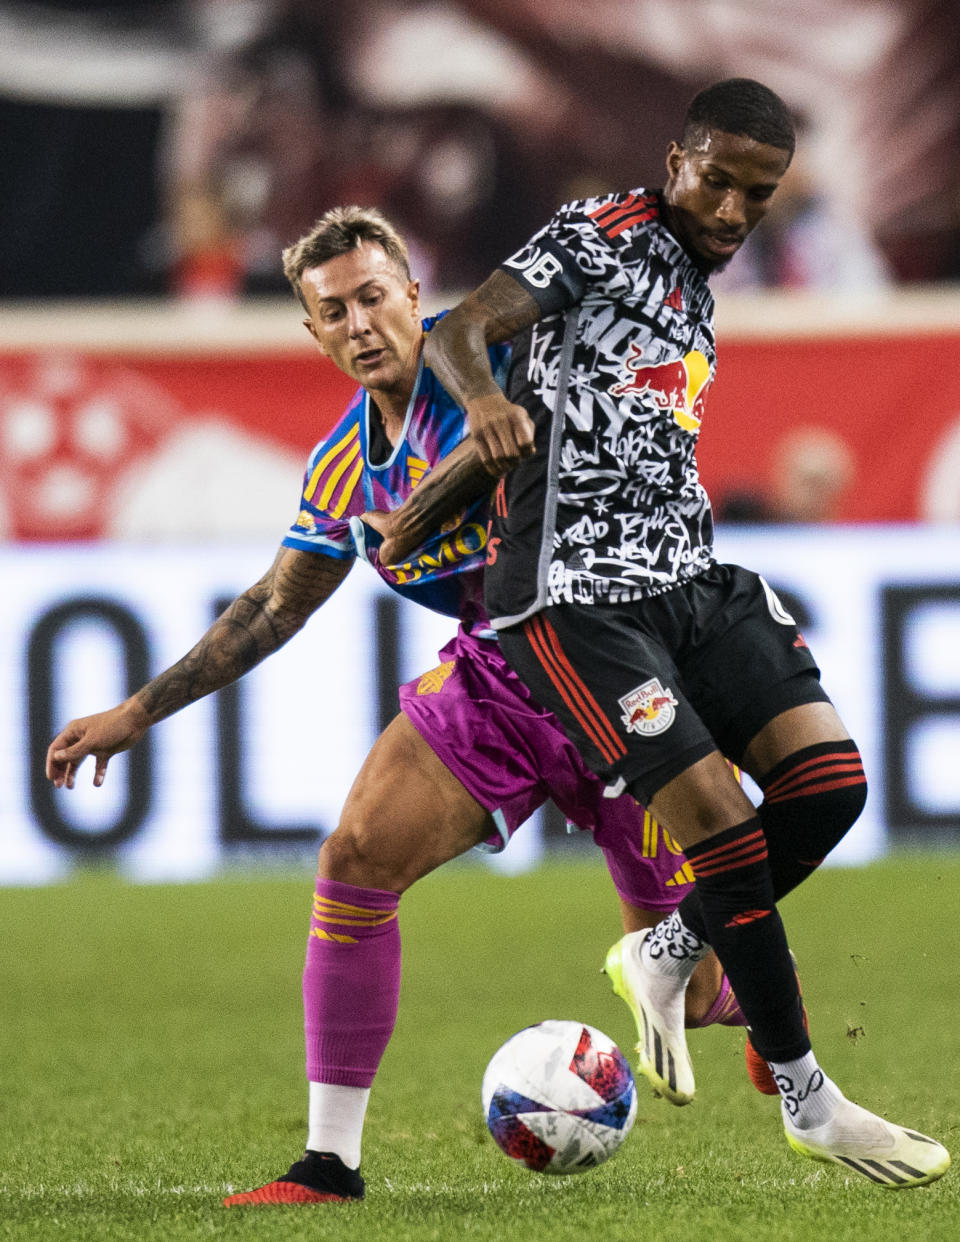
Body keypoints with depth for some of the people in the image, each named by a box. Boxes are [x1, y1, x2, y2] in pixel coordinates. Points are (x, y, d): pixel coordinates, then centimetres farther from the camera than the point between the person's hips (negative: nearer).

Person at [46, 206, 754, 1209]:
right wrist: (135, 714, 15)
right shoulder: (342, 471, 7)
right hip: (489, 676, 6)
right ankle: (331, 1159, -3)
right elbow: (271, 610, 16)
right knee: (356, 856, -10)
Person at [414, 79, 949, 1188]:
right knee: (717, 815, -15)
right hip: (575, 590, -8)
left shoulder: (696, 296, 22)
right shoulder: (603, 237, -3)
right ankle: (807, 1103, -4)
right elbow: (460, 330, -17)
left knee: (829, 776, -10)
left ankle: (666, 957, 13)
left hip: (687, 579, 8)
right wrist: (486, 397, -37)